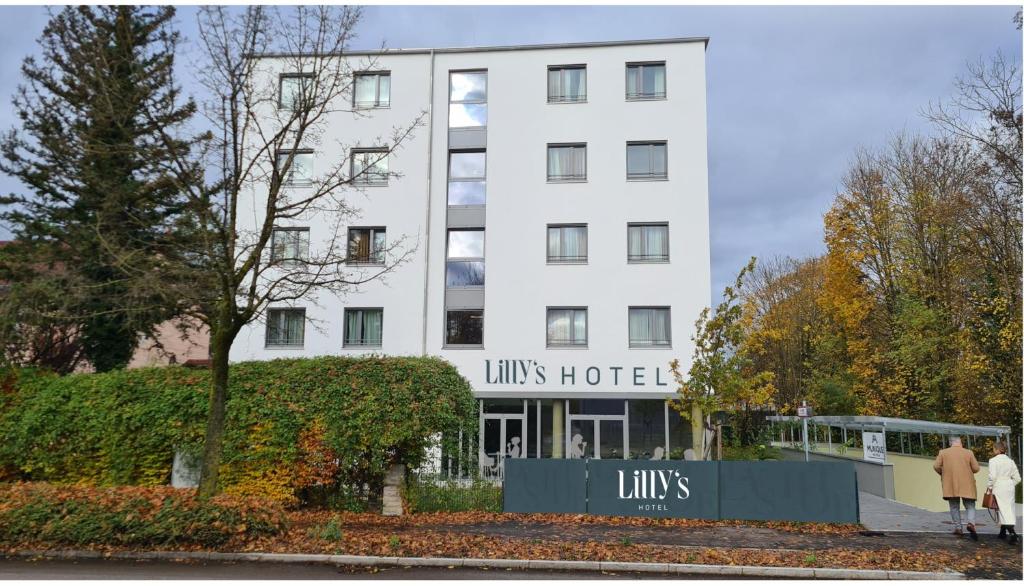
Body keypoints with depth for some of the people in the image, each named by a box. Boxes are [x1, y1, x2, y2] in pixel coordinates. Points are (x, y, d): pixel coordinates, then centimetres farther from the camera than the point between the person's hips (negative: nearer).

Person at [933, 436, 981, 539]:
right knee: (970, 507, 8)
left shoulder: (943, 452, -1)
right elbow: (976, 469, -2)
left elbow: (936, 466, -5)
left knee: (954, 507, 12)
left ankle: (958, 527, 8)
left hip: (950, 485, 0)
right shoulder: (968, 453, -2)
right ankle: (971, 523, -16)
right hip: (966, 485, 0)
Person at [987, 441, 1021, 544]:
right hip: (1009, 487, 6)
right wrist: (1011, 485, 20)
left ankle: (1013, 534, -19)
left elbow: (992, 476, -17)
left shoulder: (993, 460, -9)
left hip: (999, 487, -6)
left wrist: (990, 487, -4)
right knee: (1009, 509, 15)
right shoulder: (1010, 461, 8)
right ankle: (1003, 532, 27)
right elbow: (1017, 478, 8)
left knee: (1004, 510, -7)